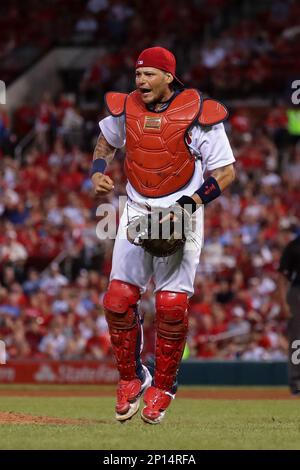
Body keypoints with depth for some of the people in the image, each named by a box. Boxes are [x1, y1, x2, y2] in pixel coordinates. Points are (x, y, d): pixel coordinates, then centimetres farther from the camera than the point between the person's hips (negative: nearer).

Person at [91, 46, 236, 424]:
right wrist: (98, 172, 3)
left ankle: (163, 386, 11)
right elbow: (107, 140, 23)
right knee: (118, 299, -3)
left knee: (172, 305, -7)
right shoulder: (125, 109, 1)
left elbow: (226, 171, -9)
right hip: (136, 211, 4)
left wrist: (193, 201, -21)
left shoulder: (197, 114, -12)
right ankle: (131, 378, 16)